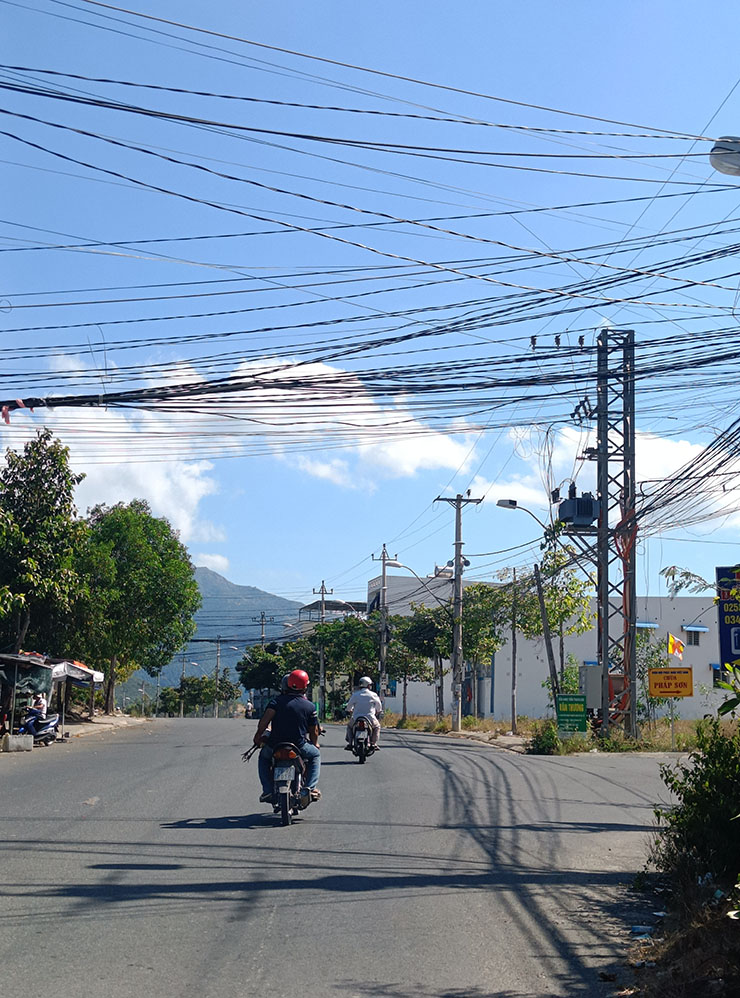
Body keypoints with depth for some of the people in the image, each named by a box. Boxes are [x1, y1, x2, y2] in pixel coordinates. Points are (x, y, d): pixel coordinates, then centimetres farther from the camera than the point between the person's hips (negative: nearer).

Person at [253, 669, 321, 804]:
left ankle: (268, 791, 16)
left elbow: (265, 718, -15)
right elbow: (314, 731, 7)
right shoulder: (310, 706, 1)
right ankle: (310, 787, 9)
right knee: (315, 755, 29)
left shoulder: (276, 701, 0)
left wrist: (258, 735, -4)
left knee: (264, 757, 33)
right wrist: (315, 744, 26)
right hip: (299, 747, -1)